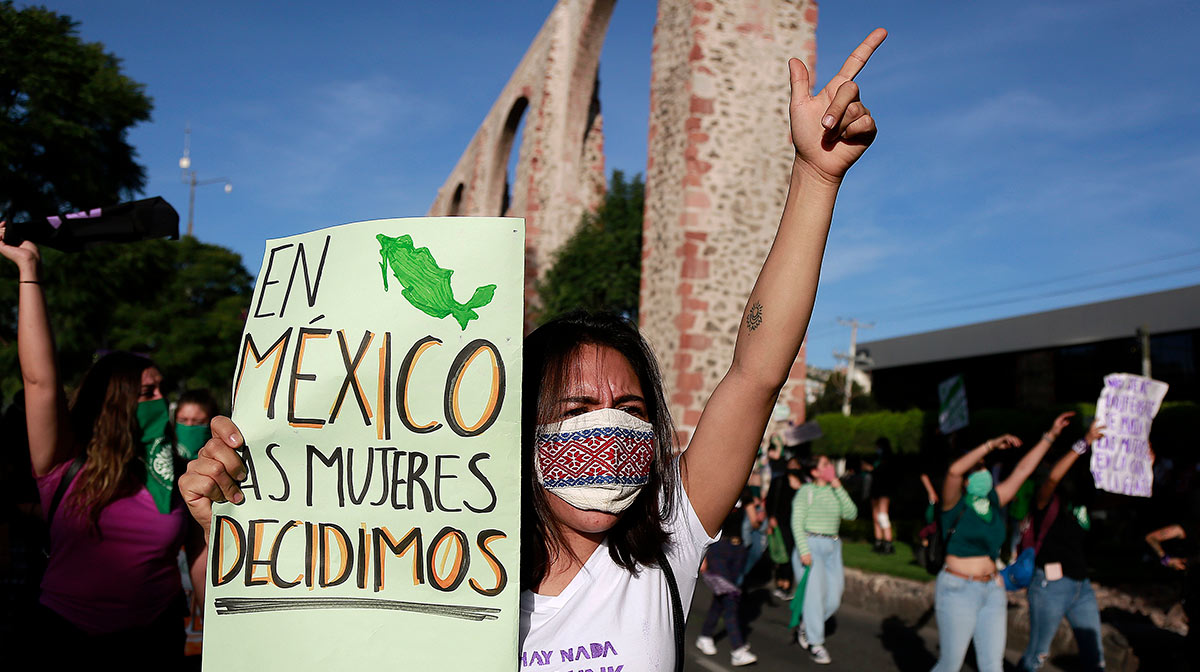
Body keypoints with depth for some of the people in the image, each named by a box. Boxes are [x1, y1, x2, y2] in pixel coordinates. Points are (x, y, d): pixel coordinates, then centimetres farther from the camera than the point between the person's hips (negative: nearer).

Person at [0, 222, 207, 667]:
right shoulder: (68, 467, -8)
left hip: (153, 639, 1)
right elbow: (40, 380, -17)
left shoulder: (181, 476, -4)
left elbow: (203, 559, -1)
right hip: (64, 635, -1)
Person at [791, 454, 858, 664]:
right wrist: (803, 550, -17)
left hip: (832, 547, 6)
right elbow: (797, 523, -7)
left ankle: (805, 628, 26)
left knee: (833, 599, 4)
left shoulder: (834, 491, 12)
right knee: (815, 594, -9)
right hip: (811, 545, -6)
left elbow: (851, 514, 0)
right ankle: (816, 644, 3)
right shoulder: (806, 491, -4)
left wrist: (839, 488, -5)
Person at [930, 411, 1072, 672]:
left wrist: (1051, 435, 11)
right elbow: (954, 470, -27)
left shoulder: (994, 501, 10)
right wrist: (992, 444, -27)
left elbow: (1023, 469, 11)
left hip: (992, 591, 6)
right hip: (958, 589, -6)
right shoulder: (955, 502, -7)